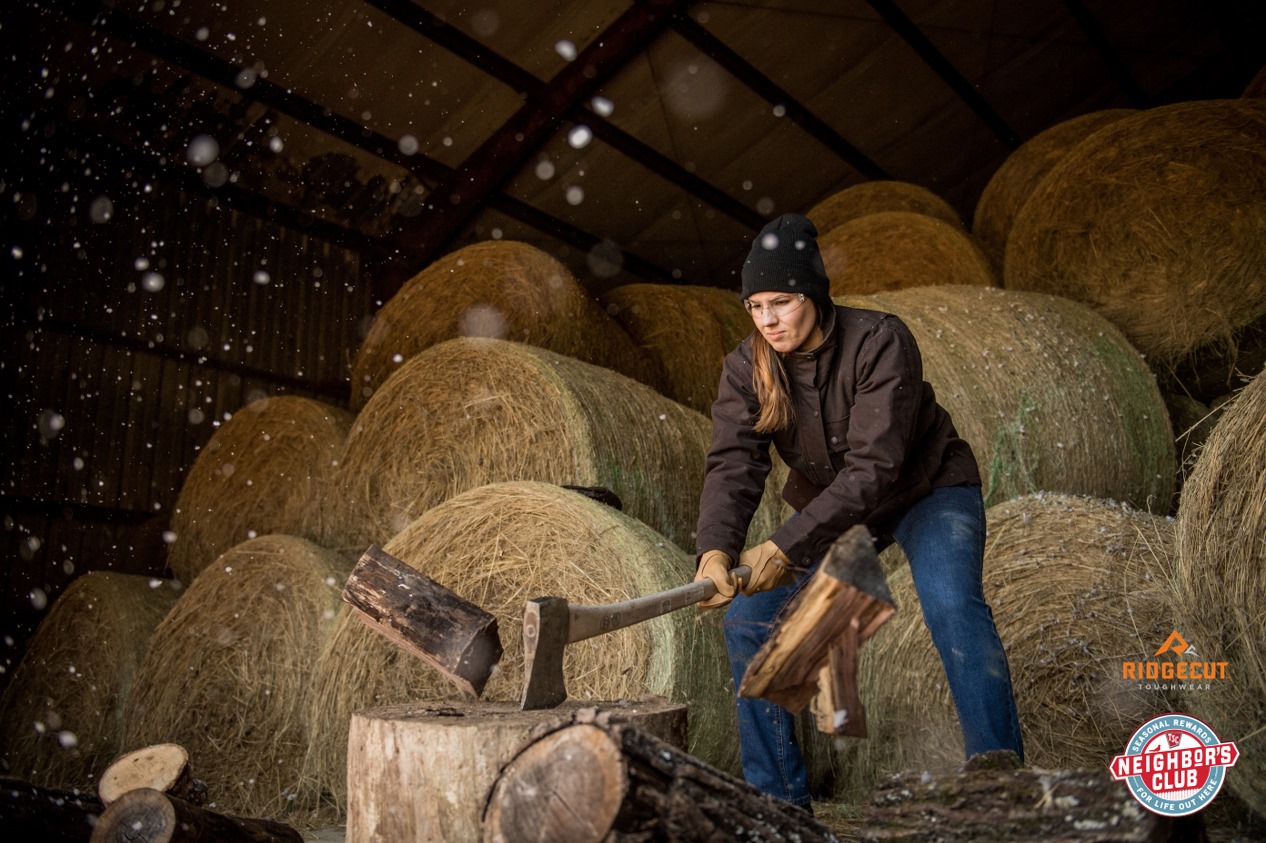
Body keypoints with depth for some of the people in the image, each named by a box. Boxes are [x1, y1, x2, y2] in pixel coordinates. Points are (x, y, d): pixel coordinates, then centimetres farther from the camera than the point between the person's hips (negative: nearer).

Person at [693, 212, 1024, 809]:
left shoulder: (881, 342, -29)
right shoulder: (745, 368, -16)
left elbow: (873, 467, -36)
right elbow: (733, 466, -27)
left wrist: (786, 548, -45)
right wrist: (716, 551, -47)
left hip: (926, 489, -4)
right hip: (827, 503, 4)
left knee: (952, 606, -30)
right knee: (746, 619, -7)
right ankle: (776, 795, 6)